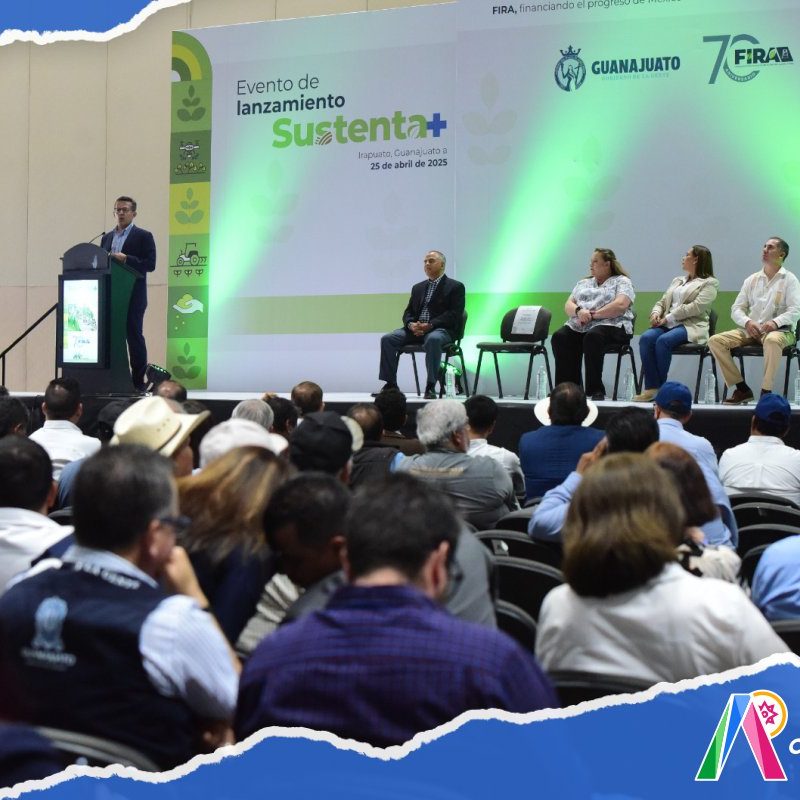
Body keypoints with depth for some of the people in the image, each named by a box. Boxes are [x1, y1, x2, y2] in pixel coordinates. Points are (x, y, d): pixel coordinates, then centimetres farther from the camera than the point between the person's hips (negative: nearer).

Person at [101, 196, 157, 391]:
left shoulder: (143, 236, 1)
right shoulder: (106, 238, 18)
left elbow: (150, 264, -9)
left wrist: (126, 259, -18)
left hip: (133, 296, -5)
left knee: (134, 337, -5)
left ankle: (138, 382, -1)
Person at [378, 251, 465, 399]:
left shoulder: (455, 287, 5)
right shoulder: (418, 288, 24)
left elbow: (454, 314, -7)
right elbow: (408, 312, 18)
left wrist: (430, 325, -19)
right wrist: (411, 324, -8)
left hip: (441, 329, -6)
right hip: (416, 329, 6)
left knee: (433, 339, -41)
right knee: (387, 339, -16)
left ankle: (431, 386, -37)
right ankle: (390, 384, -13)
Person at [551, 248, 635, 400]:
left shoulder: (621, 281, 10)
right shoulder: (583, 283, 27)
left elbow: (621, 305, -9)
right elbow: (568, 306, 15)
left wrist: (593, 315, -14)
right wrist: (579, 311, -9)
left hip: (611, 325, -5)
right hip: (579, 327, 5)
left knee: (592, 336, -38)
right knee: (559, 337, -26)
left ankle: (596, 391, -35)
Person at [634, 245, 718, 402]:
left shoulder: (709, 283, 5)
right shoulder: (677, 281, 29)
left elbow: (696, 307, -9)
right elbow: (662, 301, 24)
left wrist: (669, 318, -13)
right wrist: (656, 313, -1)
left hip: (691, 326, -6)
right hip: (668, 324, 6)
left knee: (663, 340, -34)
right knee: (646, 338, -26)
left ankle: (661, 387, -23)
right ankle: (650, 387, -29)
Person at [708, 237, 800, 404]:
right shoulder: (751, 280, 16)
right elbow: (736, 309, 12)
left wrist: (775, 322, -26)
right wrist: (747, 322, -11)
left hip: (779, 330, -5)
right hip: (751, 330, 5)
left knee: (772, 340, -42)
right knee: (715, 341, -16)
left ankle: (766, 392, -33)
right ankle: (742, 388, -13)